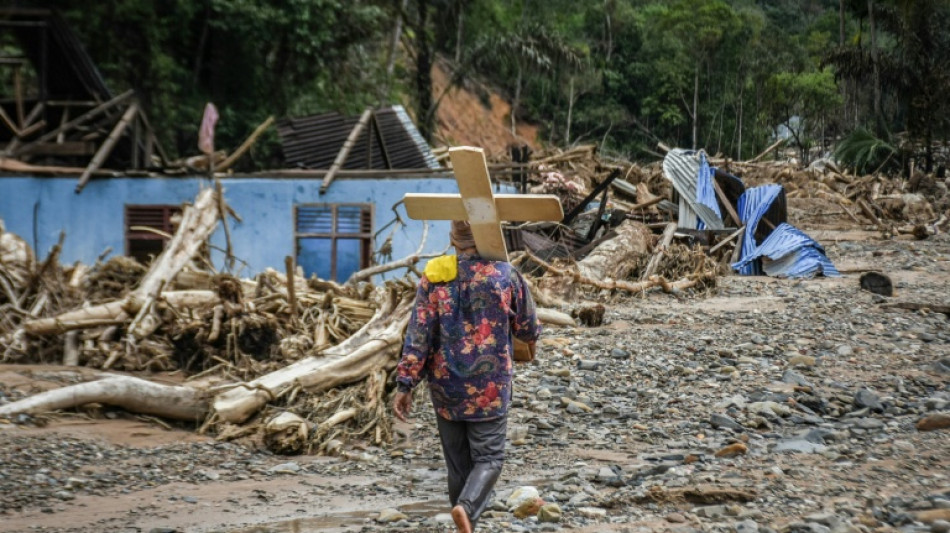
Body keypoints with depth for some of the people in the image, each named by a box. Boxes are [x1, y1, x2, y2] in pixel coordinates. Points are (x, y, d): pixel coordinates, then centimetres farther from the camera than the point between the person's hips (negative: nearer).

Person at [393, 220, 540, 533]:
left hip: (446, 387, 2)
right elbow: (527, 325, 7)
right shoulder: (505, 275, -6)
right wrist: (531, 338, 31)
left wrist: (405, 383, -4)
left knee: (458, 462, 13)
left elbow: (418, 335, -8)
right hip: (490, 388, -2)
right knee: (488, 457, 3)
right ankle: (466, 507, -24)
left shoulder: (434, 278, -5)